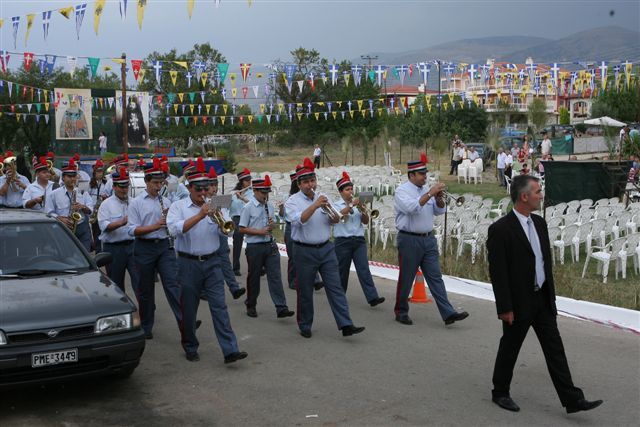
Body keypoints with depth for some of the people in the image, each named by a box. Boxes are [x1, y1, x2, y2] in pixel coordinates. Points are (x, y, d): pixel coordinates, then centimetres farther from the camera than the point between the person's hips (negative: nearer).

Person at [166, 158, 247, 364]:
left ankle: (230, 350, -9)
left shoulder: (213, 207, 9)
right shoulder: (178, 206, -1)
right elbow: (175, 229, -19)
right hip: (188, 263, -2)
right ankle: (190, 348, 25)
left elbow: (226, 233, 5)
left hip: (211, 262, 2)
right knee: (189, 309, 8)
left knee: (219, 306, -5)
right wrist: (199, 216, -23)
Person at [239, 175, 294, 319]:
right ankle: (251, 306, 24)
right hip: (254, 246, -4)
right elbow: (242, 229, -8)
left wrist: (271, 226, -5)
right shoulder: (248, 208, -7)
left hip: (270, 245, 4)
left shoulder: (270, 206, 9)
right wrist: (260, 231, -18)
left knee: (275, 276, -4)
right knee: (254, 277, 8)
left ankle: (281, 308, -9)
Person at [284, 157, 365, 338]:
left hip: (326, 249, 4)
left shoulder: (322, 198, 10)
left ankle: (346, 325, -5)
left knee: (335, 287, -2)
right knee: (305, 292, 6)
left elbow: (335, 220, 5)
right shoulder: (292, 201, -4)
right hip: (304, 252, -3)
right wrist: (315, 205, -29)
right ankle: (305, 326, 21)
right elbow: (299, 219, -22)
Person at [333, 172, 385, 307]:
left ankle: (372, 297, -15)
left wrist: (362, 210, -10)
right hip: (342, 241, -3)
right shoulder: (336, 204, 4)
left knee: (364, 269, -7)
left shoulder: (358, 204, 14)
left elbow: (366, 221, 8)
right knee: (342, 270, 6)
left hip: (359, 240, 3)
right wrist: (351, 205, -22)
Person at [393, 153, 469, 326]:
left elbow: (439, 211, 10)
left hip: (428, 239, 6)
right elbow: (412, 207, -25)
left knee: (435, 277, 1)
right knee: (406, 279, 4)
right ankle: (401, 312, 18)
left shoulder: (426, 191, 12)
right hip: (409, 240, -6)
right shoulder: (402, 191, -7)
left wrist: (438, 197, -9)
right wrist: (430, 193, -25)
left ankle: (448, 313, -3)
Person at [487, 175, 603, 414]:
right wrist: (505, 308, -17)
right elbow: (497, 272, -17)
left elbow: (546, 261, 15)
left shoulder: (539, 223, 7)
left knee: (555, 349, 7)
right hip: (519, 303, -7)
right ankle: (500, 393, 27)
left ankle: (572, 399, 10)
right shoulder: (501, 229, -17)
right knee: (509, 349, 9)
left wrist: (551, 295, 14)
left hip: (542, 300, 7)